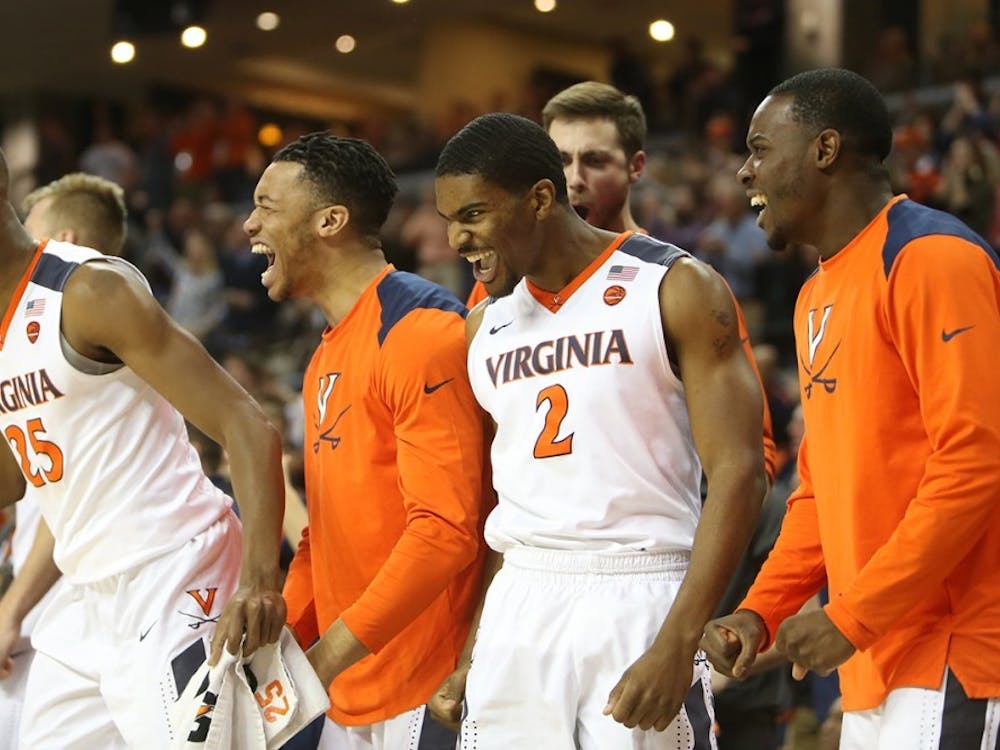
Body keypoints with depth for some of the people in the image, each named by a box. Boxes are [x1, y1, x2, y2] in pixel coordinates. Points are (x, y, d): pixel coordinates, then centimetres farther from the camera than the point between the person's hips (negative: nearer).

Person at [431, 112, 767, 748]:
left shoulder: (675, 290, -5)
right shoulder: (485, 326, 13)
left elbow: (738, 473, -11)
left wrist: (677, 644, -19)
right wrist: (469, 658, 12)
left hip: (638, 600, -5)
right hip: (519, 607, 5)